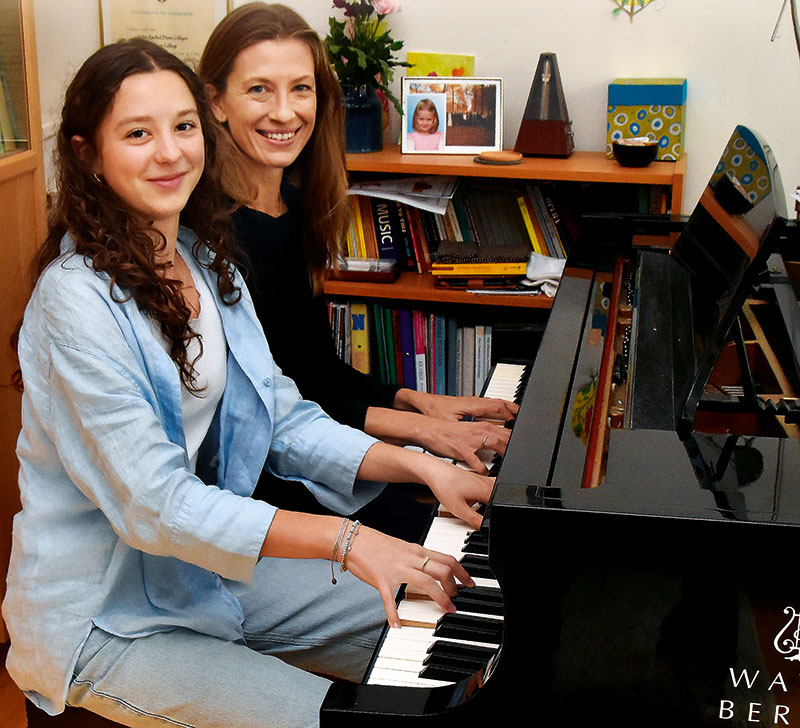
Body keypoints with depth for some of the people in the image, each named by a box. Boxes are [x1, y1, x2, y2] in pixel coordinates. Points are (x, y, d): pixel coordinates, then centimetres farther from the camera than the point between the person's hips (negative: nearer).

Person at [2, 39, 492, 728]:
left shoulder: (205, 260, 4)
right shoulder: (78, 298, -24)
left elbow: (284, 418, 5)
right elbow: (154, 504, -28)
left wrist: (420, 465, -8)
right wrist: (344, 540, -32)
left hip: (206, 564, 8)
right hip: (107, 619, -8)